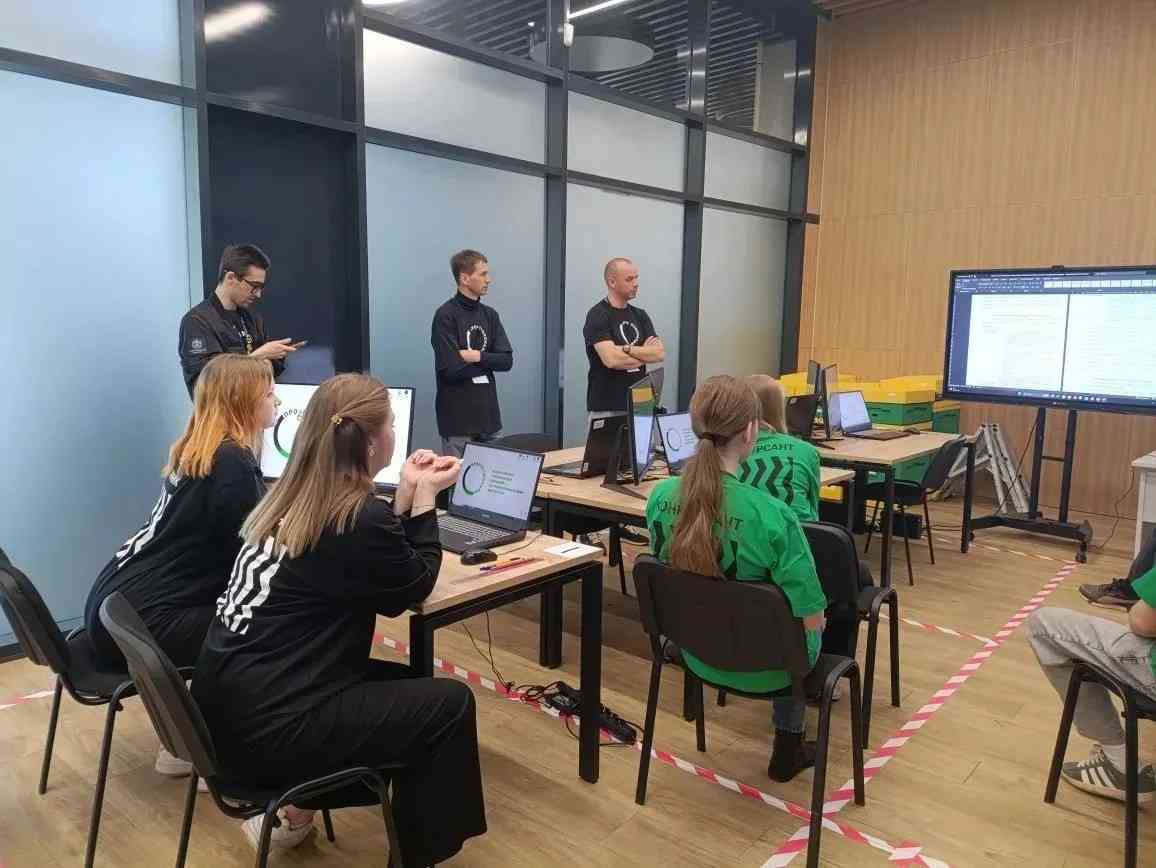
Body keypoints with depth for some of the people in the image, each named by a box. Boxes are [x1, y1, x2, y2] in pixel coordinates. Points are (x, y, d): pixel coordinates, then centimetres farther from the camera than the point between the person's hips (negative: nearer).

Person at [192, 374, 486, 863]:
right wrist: (423, 497, 3)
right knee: (449, 703, 0)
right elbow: (413, 588, -3)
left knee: (410, 685, 21)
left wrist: (406, 492, 9)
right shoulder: (361, 518, -21)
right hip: (265, 728, -9)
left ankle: (294, 812, 23)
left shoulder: (292, 497, 5)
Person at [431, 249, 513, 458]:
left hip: (487, 414, 6)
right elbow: (452, 369, -17)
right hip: (458, 418, -6)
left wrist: (477, 357, -13)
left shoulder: (490, 315, 10)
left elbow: (506, 360, 2)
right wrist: (487, 363, -4)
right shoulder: (446, 316, -9)